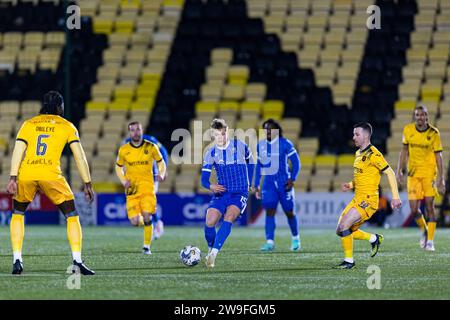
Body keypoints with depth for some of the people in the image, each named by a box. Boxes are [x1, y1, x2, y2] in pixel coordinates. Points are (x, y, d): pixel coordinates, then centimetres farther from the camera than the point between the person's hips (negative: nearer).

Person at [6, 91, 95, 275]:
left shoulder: (29, 124, 18)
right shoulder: (67, 126, 15)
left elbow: (18, 151, 5)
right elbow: (80, 157, 10)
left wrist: (13, 178, -1)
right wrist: (88, 184, 14)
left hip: (26, 175, 2)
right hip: (51, 175, -2)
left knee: (18, 214, 24)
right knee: (72, 216, 9)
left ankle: (17, 261, 15)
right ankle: (77, 261, -3)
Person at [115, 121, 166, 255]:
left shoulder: (151, 147, -1)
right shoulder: (123, 150, 2)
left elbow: (161, 162, 12)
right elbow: (119, 168, 15)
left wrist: (161, 174, -8)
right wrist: (124, 181, -3)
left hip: (147, 187, -1)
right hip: (132, 189, 1)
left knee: (147, 217, -15)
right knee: (135, 222, -9)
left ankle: (147, 246, 2)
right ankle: (145, 222, 28)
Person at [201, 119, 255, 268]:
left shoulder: (240, 146, -3)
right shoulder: (210, 153, -2)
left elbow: (250, 161, 17)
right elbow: (204, 179, -4)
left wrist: (248, 183, 14)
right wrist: (211, 186, -27)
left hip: (240, 194, -2)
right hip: (221, 193, 2)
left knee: (228, 218, -27)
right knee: (209, 222, -14)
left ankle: (214, 253, -32)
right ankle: (211, 249, 14)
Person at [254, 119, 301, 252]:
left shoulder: (285, 144, -7)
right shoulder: (261, 146, 6)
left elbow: (296, 162, -4)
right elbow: (258, 166, 13)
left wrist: (292, 179, -13)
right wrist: (256, 186, 11)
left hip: (284, 182, -3)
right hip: (269, 183, 3)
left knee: (289, 212, 6)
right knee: (269, 212, -10)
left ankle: (296, 238, 27)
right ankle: (270, 242, -16)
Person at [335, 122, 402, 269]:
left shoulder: (373, 154, -14)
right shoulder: (358, 153, 15)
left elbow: (390, 173, -15)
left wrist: (395, 196, -19)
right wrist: (350, 185, 8)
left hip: (368, 200, -9)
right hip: (357, 199, 9)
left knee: (343, 227, -19)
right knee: (341, 231, 7)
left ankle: (349, 261, -8)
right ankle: (374, 238, 23)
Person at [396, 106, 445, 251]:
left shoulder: (433, 133, -7)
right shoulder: (408, 130, 1)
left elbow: (438, 156, -3)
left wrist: (441, 179, -7)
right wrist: (399, 170, 8)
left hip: (429, 172, -2)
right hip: (413, 172, 2)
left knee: (429, 205, -8)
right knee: (414, 209, -5)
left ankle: (430, 241, 0)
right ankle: (424, 230, 26)